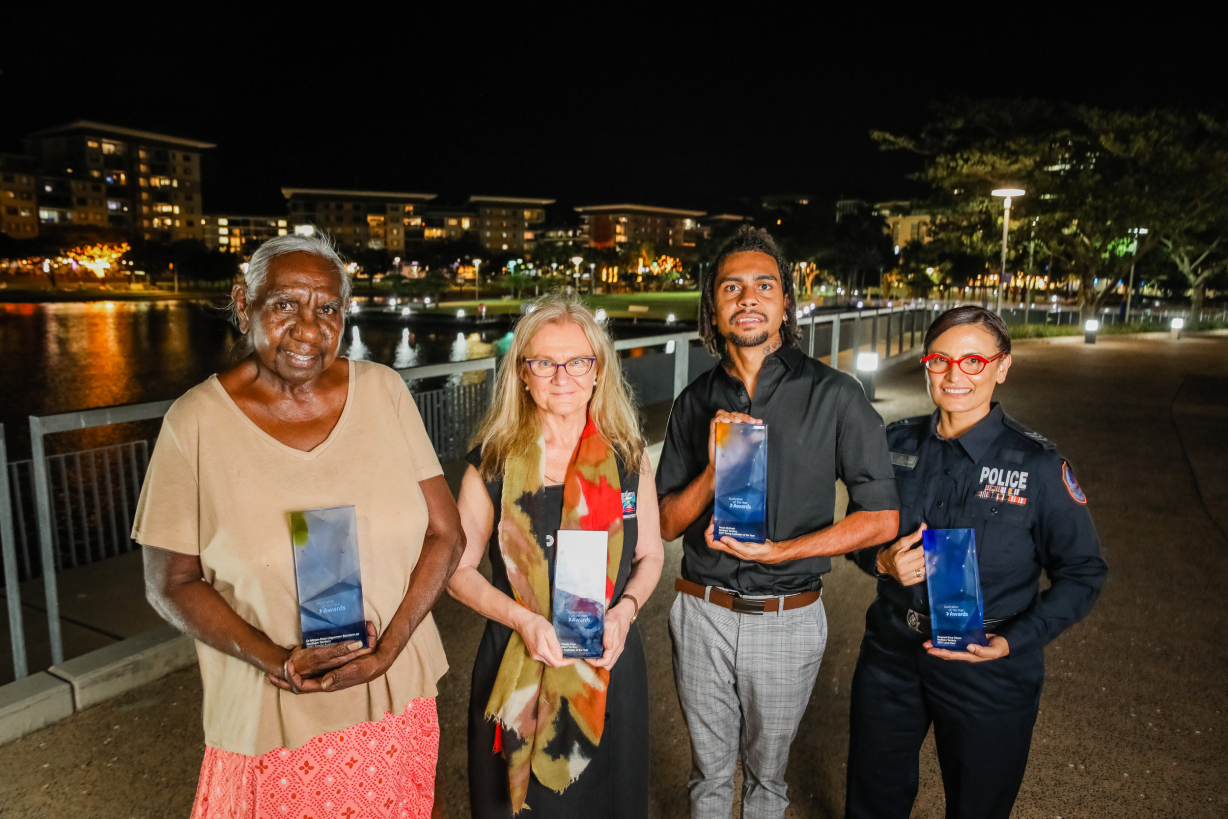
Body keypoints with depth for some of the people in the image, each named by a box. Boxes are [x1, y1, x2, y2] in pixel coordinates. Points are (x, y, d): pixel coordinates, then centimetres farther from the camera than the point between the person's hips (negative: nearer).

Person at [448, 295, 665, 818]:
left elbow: (650, 554, 7)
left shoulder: (628, 460, -3)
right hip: (517, 669, -1)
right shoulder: (493, 463, -8)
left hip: (610, 662, 2)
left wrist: (624, 610, -12)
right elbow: (458, 569, -3)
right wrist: (522, 619, -17)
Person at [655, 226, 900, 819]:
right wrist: (714, 471, -19)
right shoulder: (696, 402, 0)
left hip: (787, 621, -2)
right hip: (702, 614, 2)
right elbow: (666, 524, 1)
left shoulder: (833, 396, -9)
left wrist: (778, 551, -17)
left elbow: (879, 518, -8)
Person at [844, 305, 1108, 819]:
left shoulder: (1038, 466, -14)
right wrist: (881, 561, -14)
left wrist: (1013, 641, -17)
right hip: (891, 657, 3)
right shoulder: (896, 444, -4)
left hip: (989, 676, -2)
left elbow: (1083, 574, -6)